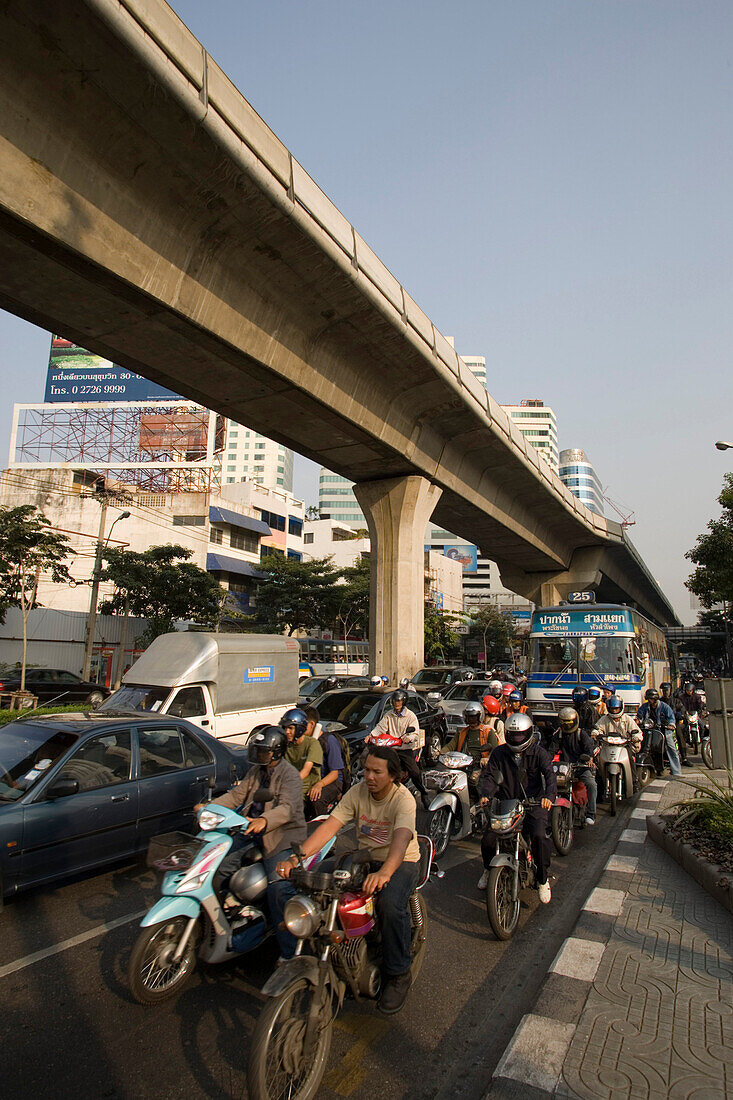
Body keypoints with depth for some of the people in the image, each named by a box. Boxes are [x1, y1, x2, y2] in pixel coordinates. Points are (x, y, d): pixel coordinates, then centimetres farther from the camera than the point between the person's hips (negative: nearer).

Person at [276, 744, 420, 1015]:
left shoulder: (403, 799, -20)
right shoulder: (357, 792, -7)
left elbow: (402, 838, -38)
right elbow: (330, 825, -16)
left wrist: (384, 873, -57)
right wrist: (297, 856, -30)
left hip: (401, 861, -4)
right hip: (364, 858, 5)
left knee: (390, 904, -32)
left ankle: (398, 975, -8)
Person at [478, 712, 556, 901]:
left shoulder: (539, 753, -1)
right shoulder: (499, 753, 5)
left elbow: (549, 774, -14)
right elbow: (489, 775, 0)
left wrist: (549, 796, -34)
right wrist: (486, 794, -20)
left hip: (533, 803, -2)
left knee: (539, 836, -26)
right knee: (488, 840, -11)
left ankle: (542, 880, -1)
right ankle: (489, 869, 22)